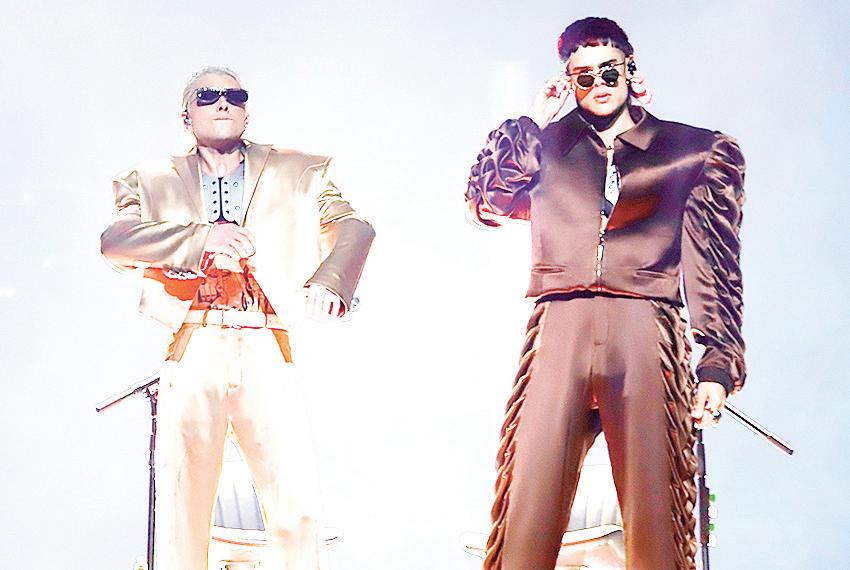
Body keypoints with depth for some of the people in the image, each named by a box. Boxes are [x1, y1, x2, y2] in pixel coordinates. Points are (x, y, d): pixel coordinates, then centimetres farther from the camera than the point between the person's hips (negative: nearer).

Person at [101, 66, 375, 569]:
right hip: (191, 353, 1)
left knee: (298, 505, -8)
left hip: (268, 356, 0)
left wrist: (328, 282, -15)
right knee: (181, 508, 0)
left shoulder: (299, 173, 16)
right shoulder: (155, 181, 16)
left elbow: (353, 227, 6)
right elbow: (114, 241, 0)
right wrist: (200, 238, -16)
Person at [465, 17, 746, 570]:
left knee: (655, 516, -7)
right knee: (528, 511, -8)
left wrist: (718, 363, -3)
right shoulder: (548, 146, 24)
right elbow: (485, 201, 10)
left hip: (645, 336, -1)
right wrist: (533, 120, 16)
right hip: (559, 332, 1)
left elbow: (714, 264, 8)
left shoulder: (696, 151, 16)